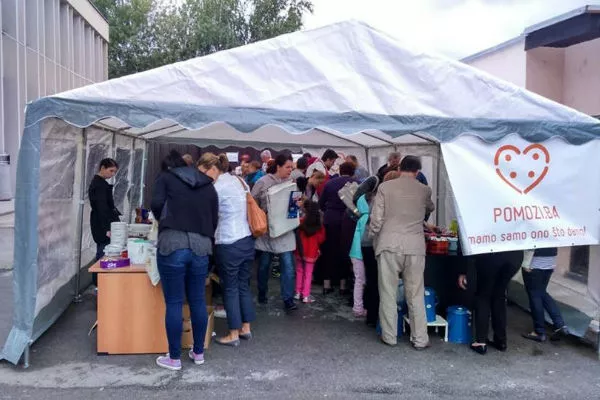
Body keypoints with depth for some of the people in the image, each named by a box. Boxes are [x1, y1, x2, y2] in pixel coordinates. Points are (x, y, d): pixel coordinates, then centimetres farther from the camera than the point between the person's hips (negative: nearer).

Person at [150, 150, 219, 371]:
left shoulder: (166, 177, 9)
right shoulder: (210, 188, 15)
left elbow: (156, 204, -5)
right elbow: (214, 221, 14)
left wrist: (166, 222, 14)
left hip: (172, 245, -3)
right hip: (200, 247, 3)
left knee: (174, 303, 5)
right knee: (198, 301, 14)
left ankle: (174, 358, 15)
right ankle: (198, 353, 27)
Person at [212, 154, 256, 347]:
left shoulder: (218, 186, -13)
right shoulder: (239, 181, 10)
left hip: (229, 244, -8)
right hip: (247, 240, 8)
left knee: (230, 288, 3)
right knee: (243, 285, 15)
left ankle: (234, 334, 12)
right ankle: (246, 328, 24)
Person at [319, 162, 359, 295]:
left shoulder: (330, 183, 5)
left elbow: (321, 203, 5)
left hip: (330, 220, 2)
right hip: (348, 221, -2)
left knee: (330, 251, 11)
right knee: (345, 251, 8)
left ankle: (327, 284, 14)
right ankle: (343, 285, 12)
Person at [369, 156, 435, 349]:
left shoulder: (385, 187, 0)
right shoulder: (424, 190, 6)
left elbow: (376, 219, -4)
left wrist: (375, 234, 14)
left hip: (389, 245, -1)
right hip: (415, 246, 1)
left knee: (388, 293, 9)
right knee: (416, 295, 10)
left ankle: (389, 336, 18)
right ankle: (420, 339, 17)